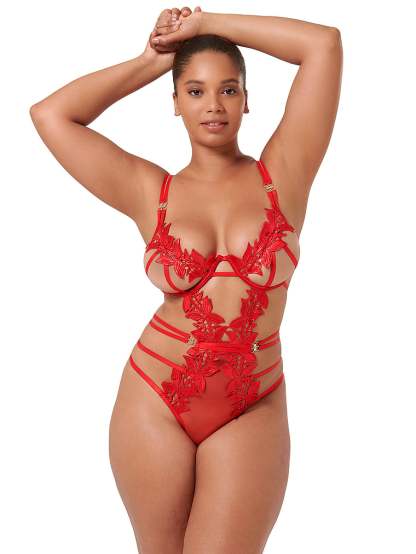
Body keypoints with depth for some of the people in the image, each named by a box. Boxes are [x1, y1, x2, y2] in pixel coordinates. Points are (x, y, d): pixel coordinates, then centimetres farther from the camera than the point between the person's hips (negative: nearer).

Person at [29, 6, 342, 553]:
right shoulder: (152, 193, 1)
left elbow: (325, 43, -7)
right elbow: (49, 115, -2)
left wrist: (207, 23, 0)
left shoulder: (281, 175, -1)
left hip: (252, 412, -1)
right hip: (154, 402, 1)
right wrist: (152, 61, 6)